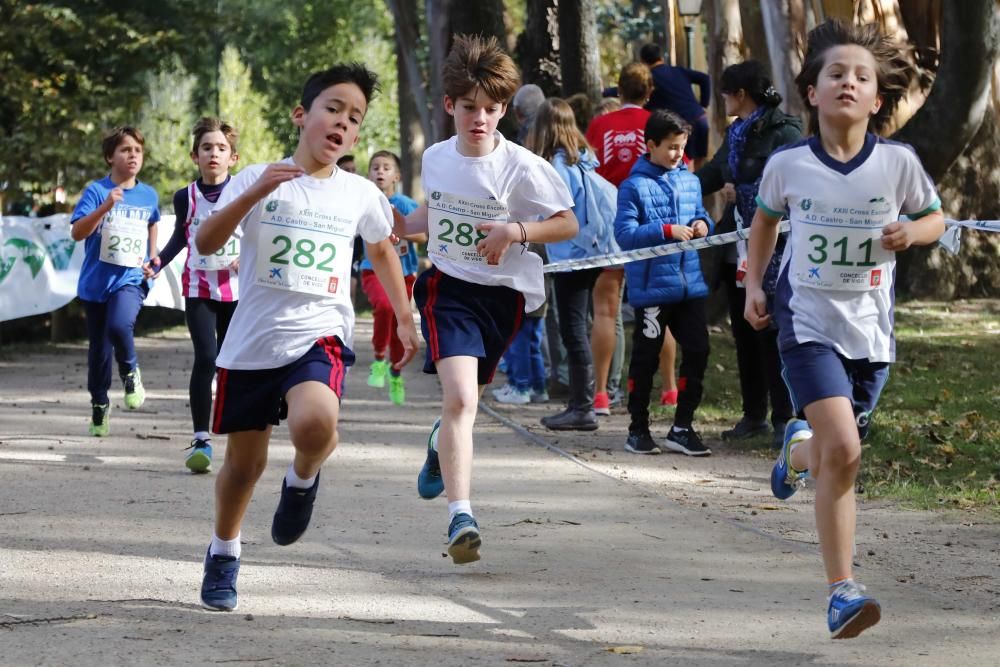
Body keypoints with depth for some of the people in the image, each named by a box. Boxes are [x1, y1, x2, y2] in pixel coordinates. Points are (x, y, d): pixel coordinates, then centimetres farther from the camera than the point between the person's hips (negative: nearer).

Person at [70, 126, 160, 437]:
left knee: (119, 326, -29)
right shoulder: (97, 191, -7)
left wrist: (153, 260, 22)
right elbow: (77, 232, -18)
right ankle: (99, 405, 27)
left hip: (130, 279, 0)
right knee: (99, 349, 9)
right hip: (96, 281, 0)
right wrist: (105, 207, -29)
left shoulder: (149, 195, 3)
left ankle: (130, 372, -1)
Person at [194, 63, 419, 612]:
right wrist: (252, 195, -26)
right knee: (244, 461, 10)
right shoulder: (258, 180, -2)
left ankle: (303, 479, 4)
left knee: (315, 423, -31)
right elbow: (206, 243, -14)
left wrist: (404, 318, 25)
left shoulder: (360, 194, 6)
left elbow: (381, 249, 25)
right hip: (252, 341, 0)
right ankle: (223, 556, 36)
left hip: (320, 335, 0)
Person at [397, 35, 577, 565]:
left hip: (503, 294, 0)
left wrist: (515, 232, -19)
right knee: (460, 398, -19)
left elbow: (567, 224, -4)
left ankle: (441, 443, 55)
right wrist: (401, 226, 4)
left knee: (464, 396, 16)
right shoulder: (435, 159, 1)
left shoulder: (522, 168, -11)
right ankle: (460, 517, -23)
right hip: (447, 287, 0)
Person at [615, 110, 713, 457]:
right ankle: (638, 429, 18)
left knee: (697, 351, 4)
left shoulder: (690, 181, 10)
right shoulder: (634, 186, -7)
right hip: (651, 287, -5)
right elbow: (624, 233, -14)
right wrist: (666, 230, -21)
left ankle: (682, 427, 16)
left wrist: (703, 224, -1)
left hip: (690, 282, 5)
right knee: (646, 357, 5)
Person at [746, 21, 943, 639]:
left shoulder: (899, 163, -9)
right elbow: (766, 218, 14)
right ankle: (842, 590, -13)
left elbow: (935, 217, 8)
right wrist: (755, 284, 6)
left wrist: (911, 232, -13)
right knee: (842, 451, -19)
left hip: (870, 327, 3)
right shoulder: (788, 164, -8)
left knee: (836, 453, 13)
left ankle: (798, 449, 52)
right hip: (808, 321, -2)